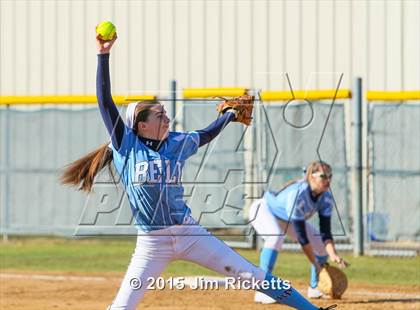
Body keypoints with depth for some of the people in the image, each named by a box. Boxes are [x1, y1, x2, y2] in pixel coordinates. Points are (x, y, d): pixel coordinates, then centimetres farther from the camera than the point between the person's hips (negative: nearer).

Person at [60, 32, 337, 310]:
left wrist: (232, 114, 25)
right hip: (151, 242, -3)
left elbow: (205, 135, 30)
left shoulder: (177, 144, 8)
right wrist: (104, 55, -12)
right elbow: (105, 101, -8)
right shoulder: (126, 146, -3)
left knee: (250, 274, 0)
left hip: (189, 233, 3)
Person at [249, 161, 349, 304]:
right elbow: (301, 235, -39)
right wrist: (316, 264, -37)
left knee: (322, 245, 0)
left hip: (288, 220, 8)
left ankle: (315, 288, 22)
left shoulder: (326, 198, -19)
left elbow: (325, 232, -20)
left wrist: (333, 255, -38)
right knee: (276, 236, -38)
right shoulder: (297, 195, -41)